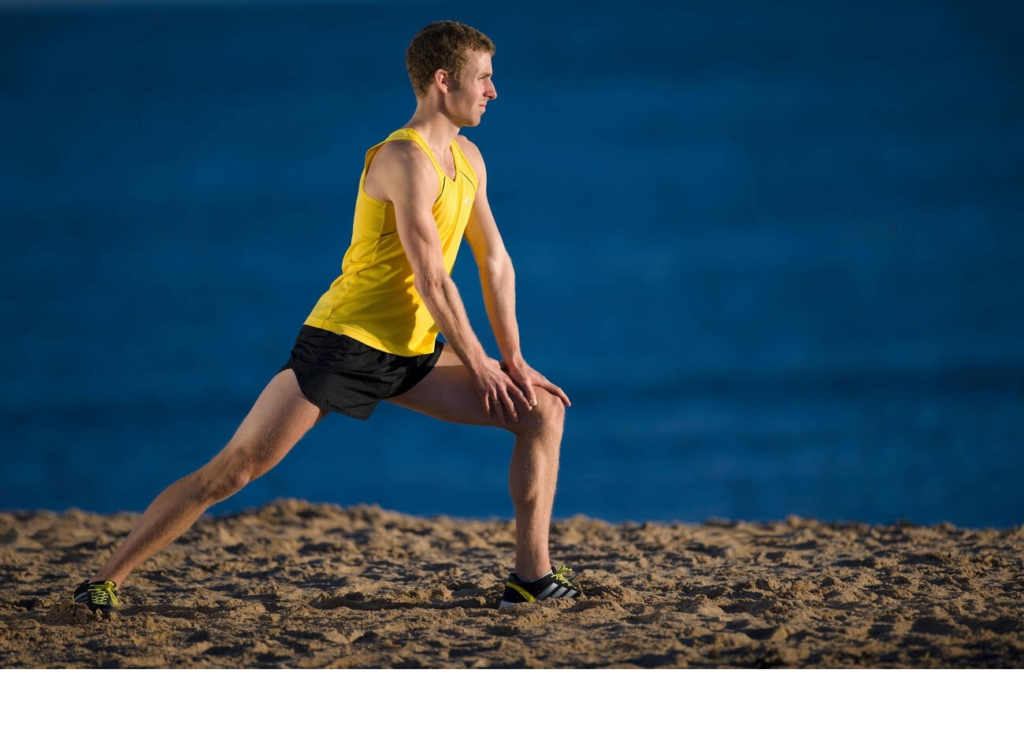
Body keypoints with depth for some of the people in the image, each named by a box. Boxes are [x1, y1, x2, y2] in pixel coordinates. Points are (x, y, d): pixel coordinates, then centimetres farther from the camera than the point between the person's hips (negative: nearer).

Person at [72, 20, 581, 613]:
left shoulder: (468, 159, 10)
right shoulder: (406, 159, -18)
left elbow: (495, 263, 14)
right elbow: (432, 280, -19)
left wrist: (515, 361, 8)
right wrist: (479, 364, -10)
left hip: (412, 357, 8)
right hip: (344, 342, -8)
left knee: (543, 409, 3)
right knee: (232, 470, -10)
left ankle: (533, 576, 4)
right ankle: (106, 580, -4)